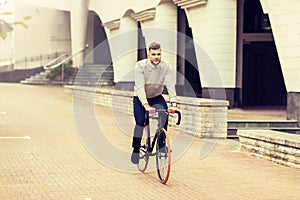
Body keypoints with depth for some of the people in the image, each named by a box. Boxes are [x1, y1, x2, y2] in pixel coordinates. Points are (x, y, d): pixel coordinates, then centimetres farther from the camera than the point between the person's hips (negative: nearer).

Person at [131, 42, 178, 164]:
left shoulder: (165, 67, -16)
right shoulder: (140, 66, -23)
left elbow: (170, 86, -24)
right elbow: (140, 87, -32)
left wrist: (173, 103, -40)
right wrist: (146, 105, -45)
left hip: (156, 97, 3)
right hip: (141, 98, -2)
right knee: (140, 122, -19)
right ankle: (136, 149, -1)